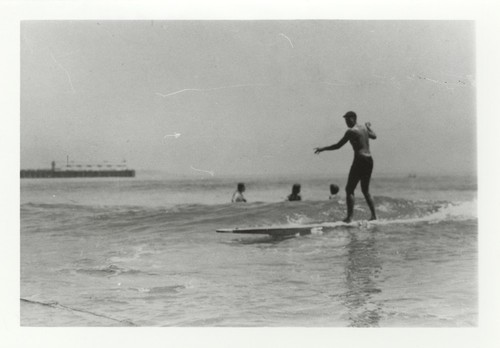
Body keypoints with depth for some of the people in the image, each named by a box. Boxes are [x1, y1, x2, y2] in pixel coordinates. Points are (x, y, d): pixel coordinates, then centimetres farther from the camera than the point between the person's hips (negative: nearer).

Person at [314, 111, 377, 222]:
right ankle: (374, 215, 14)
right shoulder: (364, 128, 13)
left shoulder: (351, 131, -9)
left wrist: (323, 149, 1)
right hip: (369, 160, 8)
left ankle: (349, 217, -10)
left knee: (349, 189, -3)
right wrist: (369, 127, 52)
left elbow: (338, 146, -9)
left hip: (360, 161, -8)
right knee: (365, 190, 18)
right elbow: (374, 136, 33)